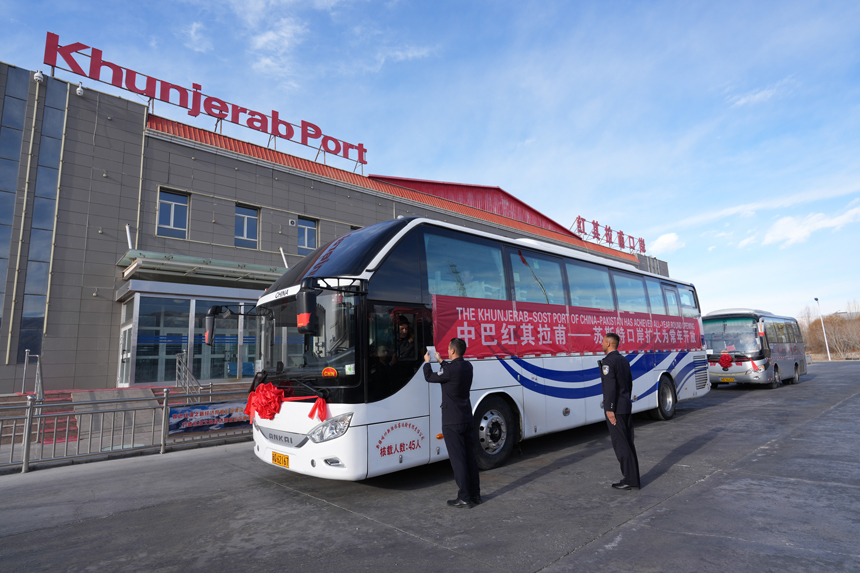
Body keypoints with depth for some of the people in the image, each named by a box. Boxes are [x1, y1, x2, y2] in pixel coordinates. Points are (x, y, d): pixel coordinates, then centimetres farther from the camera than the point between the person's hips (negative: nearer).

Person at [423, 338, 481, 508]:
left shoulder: (450, 369, -20)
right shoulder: (468, 367, 4)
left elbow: (430, 377, -5)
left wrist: (427, 362, 13)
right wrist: (440, 361, 33)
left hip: (452, 422, -8)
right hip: (467, 419, 8)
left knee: (458, 459, 0)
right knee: (470, 457, 14)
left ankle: (464, 498, 7)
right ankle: (475, 494, 24)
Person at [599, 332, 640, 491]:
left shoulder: (607, 362, -16)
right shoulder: (624, 360, 12)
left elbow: (610, 387, -22)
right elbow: (629, 384, 18)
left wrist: (610, 410, -19)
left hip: (615, 409, -9)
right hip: (627, 407, 9)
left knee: (620, 444, -1)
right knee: (628, 443, 13)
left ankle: (629, 480, 4)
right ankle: (633, 478, 20)